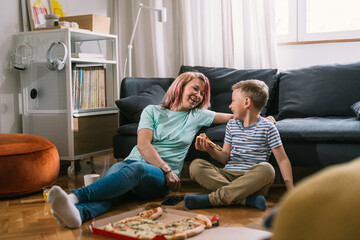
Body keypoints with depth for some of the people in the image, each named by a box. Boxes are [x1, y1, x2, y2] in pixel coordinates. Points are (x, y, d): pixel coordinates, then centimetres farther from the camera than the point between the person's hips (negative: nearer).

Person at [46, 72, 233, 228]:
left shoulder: (197, 116, 23)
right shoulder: (152, 111, 17)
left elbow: (233, 117, 31)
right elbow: (143, 145, 2)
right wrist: (167, 169, -9)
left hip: (160, 178, -1)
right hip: (134, 161, 1)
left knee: (137, 168, -37)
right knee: (116, 170, -37)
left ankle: (75, 196, -57)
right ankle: (78, 213, -66)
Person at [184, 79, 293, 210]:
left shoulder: (267, 127, 2)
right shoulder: (231, 125, 17)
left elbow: (282, 160, 1)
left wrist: (291, 190, -8)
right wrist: (211, 150, -4)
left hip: (253, 179, -4)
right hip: (228, 175, 4)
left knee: (266, 169, -37)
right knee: (196, 165, -18)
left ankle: (211, 199, -34)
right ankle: (247, 198, -32)